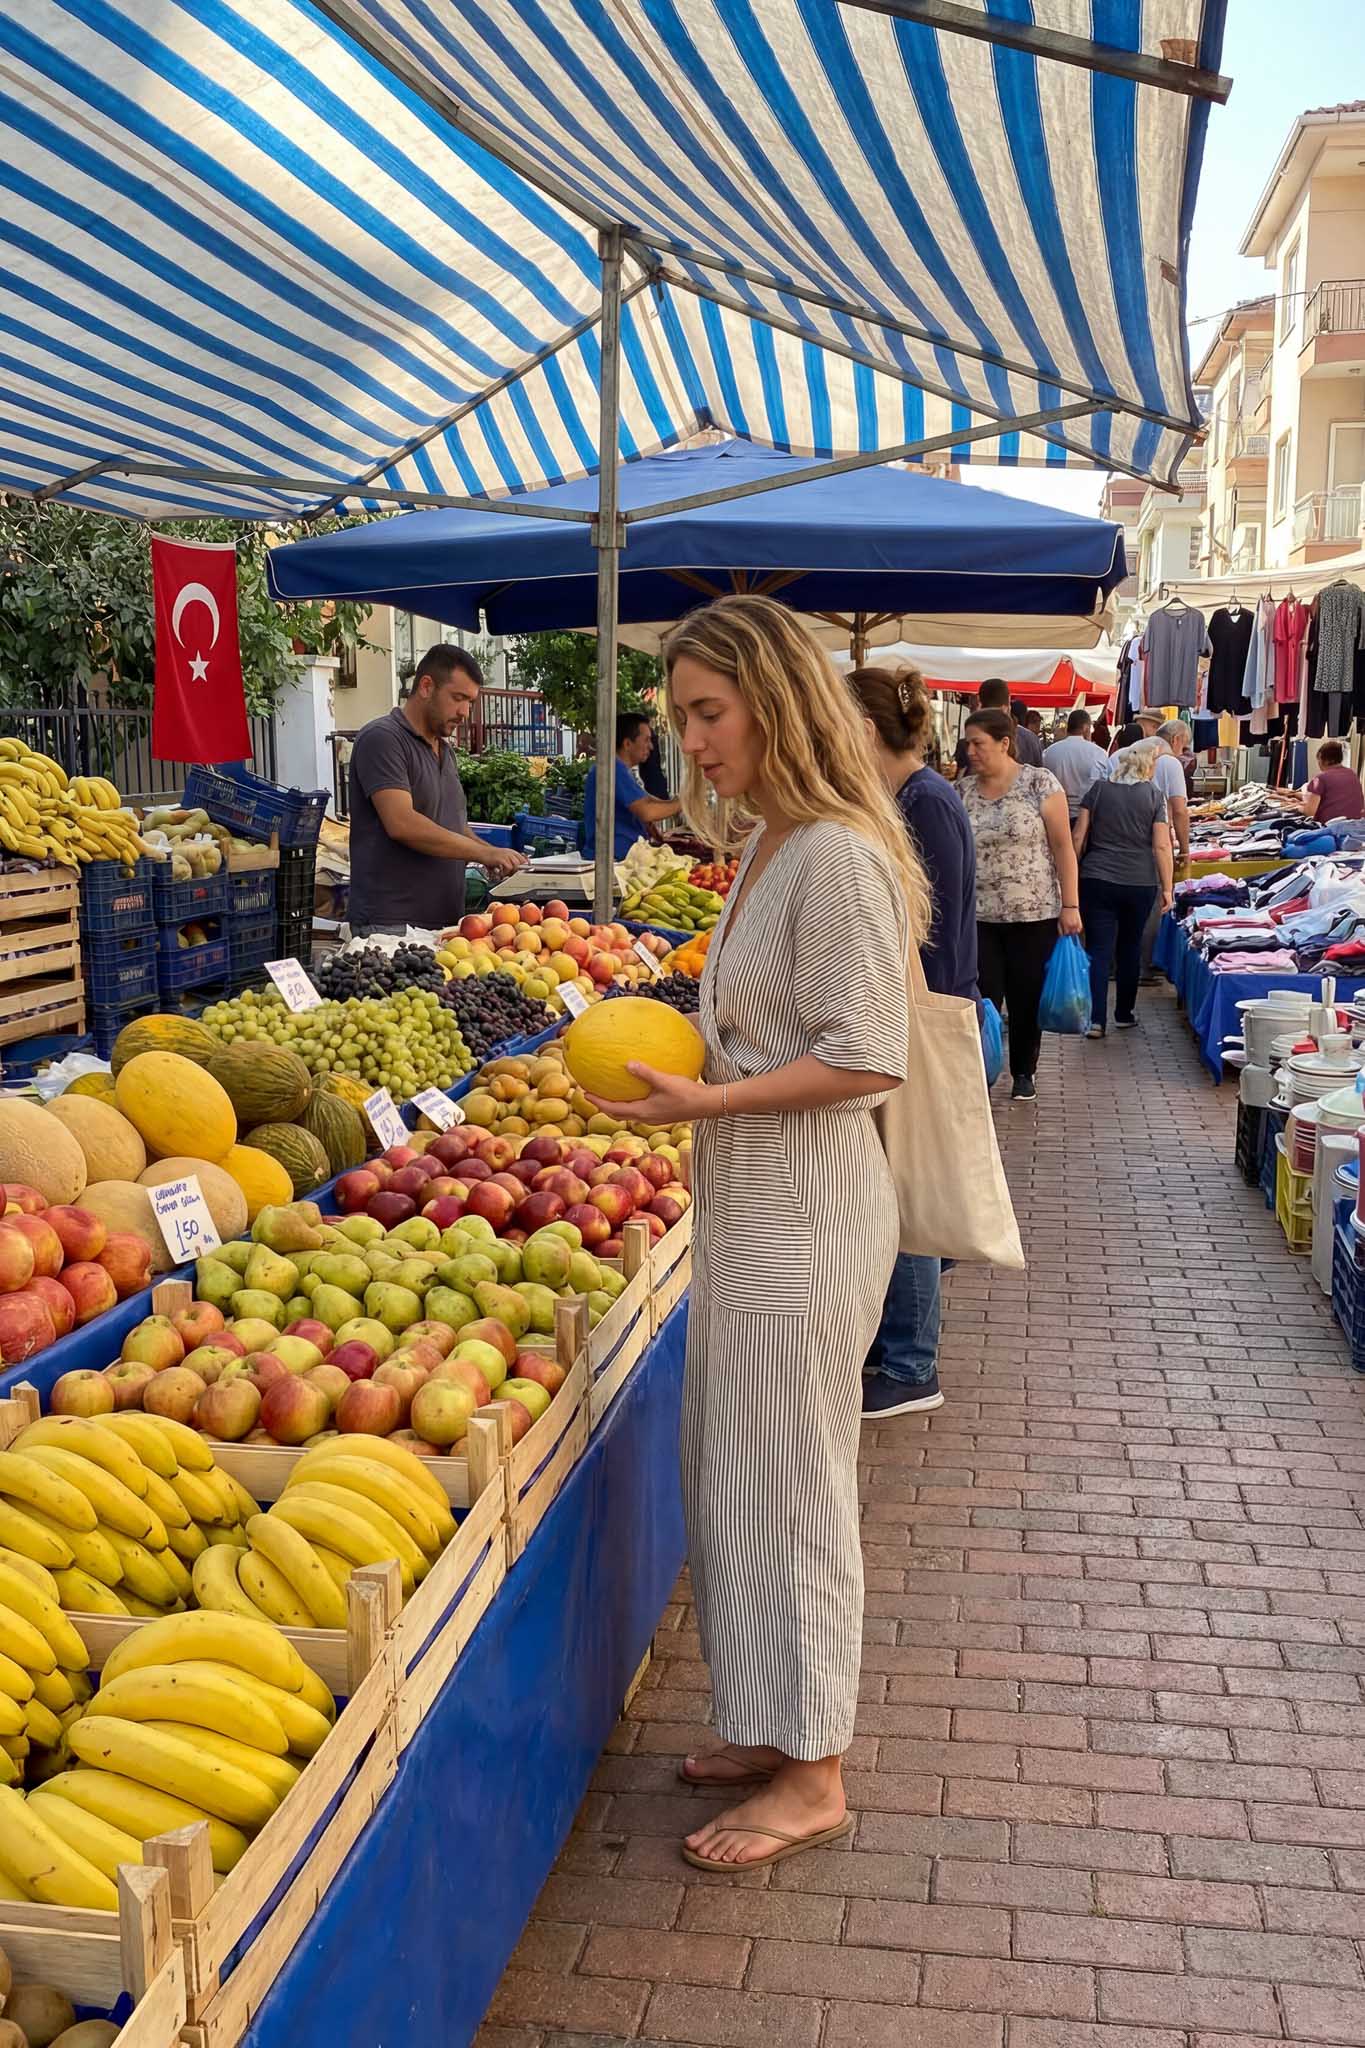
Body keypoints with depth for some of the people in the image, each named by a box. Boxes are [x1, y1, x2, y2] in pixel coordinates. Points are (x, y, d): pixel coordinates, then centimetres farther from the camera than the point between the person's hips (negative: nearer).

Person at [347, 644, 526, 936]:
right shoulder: (382, 739, -9)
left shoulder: (445, 750, 19)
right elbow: (402, 824, -21)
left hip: (446, 920, 8)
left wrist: (493, 855, 6)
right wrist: (485, 853, -18)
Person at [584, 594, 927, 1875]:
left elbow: (865, 1060, -21)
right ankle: (777, 1732, 33)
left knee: (784, 1484, 2)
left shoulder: (837, 856, -18)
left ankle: (813, 1777, 19)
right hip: (750, 1206, 10)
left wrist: (712, 1100, -21)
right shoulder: (772, 849, 12)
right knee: (737, 1479, 17)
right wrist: (679, 1066, 6)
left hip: (804, 1210, -10)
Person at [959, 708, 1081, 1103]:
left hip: (1033, 913, -2)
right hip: (978, 915, 2)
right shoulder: (964, 789, 4)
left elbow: (1063, 847, -6)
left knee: (1027, 998, 8)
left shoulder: (1040, 784, -7)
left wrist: (1070, 905, -9)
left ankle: (1024, 1073, 25)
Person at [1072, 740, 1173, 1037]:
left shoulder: (1098, 789, 2)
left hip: (1096, 880, 0)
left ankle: (1095, 1019, -12)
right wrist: (1166, 888, 0)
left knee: (1098, 949, -1)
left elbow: (1078, 837, 1)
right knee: (1130, 948, 16)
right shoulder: (1154, 795, -1)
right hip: (1140, 883, 0)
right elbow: (1162, 846, -5)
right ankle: (1124, 1014, 27)